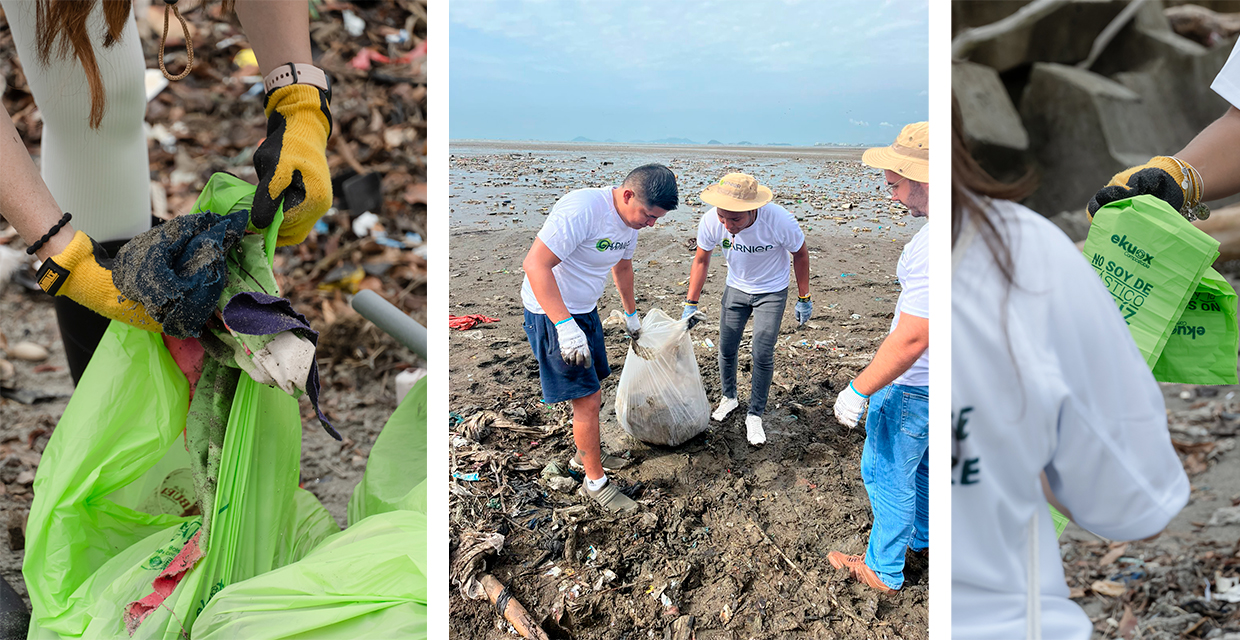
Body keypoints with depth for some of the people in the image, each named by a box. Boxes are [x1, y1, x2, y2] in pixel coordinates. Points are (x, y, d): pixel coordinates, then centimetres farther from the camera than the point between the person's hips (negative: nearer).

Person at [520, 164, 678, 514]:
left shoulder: (630, 220, 1)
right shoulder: (582, 209, -29)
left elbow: (622, 266, 21)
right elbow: (535, 264, -33)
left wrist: (630, 314, 34)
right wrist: (565, 326, -38)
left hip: (585, 311, 9)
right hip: (552, 313, -8)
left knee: (590, 393, 18)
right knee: (588, 399, -4)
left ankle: (586, 454, 40)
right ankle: (595, 482, 11)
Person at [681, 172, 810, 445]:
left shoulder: (780, 221, -35)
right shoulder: (710, 222, -28)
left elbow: (800, 254, -13)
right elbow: (701, 260, -7)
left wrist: (804, 298, -5)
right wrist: (691, 304, -6)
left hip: (772, 292, -3)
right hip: (736, 288, 3)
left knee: (762, 355, -5)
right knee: (726, 349, 10)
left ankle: (755, 415, 13)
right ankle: (729, 397, 37)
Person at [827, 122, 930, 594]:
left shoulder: (934, 245, -32)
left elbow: (911, 338, -32)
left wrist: (858, 390, -22)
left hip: (913, 384, -9)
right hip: (934, 379, 9)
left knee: (886, 471, 9)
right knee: (921, 464, 28)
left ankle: (884, 570, 27)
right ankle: (920, 538, 49)